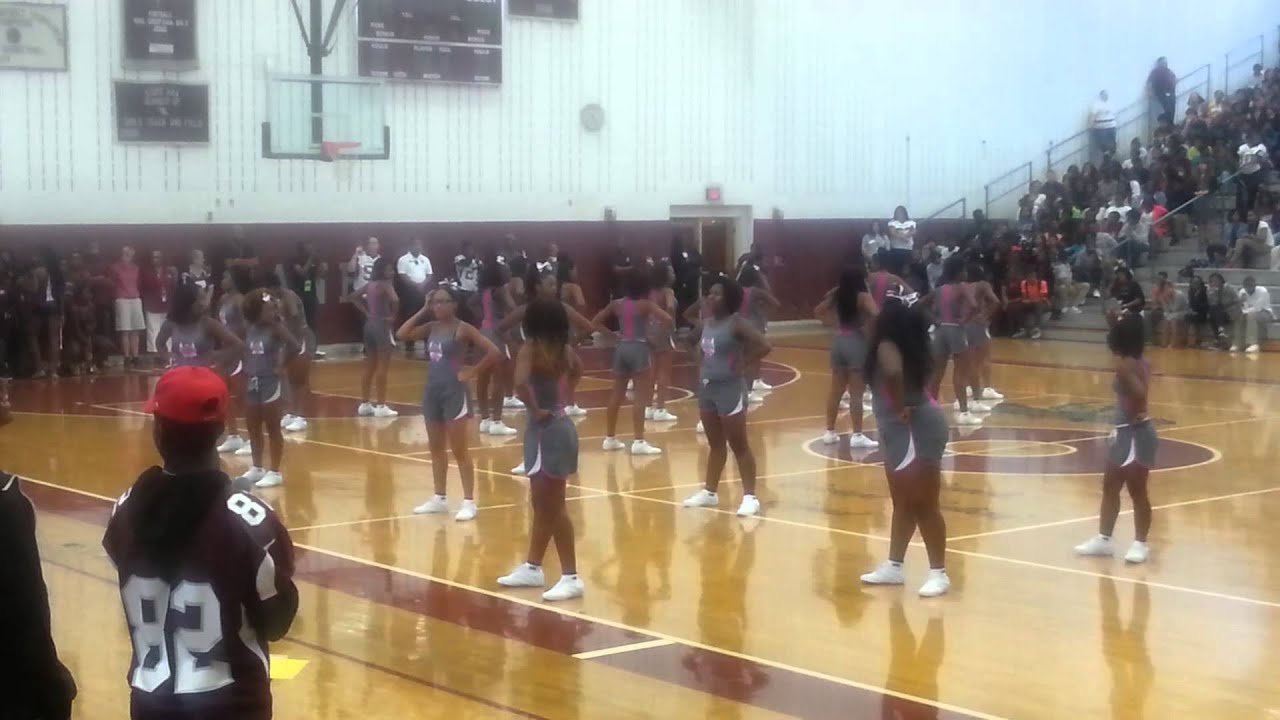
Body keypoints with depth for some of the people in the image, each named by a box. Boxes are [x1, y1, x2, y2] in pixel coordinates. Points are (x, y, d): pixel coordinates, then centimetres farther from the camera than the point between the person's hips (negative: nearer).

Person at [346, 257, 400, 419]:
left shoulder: (369, 284, 10)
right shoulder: (386, 285, -13)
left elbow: (352, 297, 16)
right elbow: (395, 300, -30)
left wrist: (366, 312, 10)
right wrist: (393, 315, -13)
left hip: (370, 324, 8)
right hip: (382, 325, -8)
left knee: (370, 367, 14)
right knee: (382, 368, -3)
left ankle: (365, 404, 18)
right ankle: (381, 406, -2)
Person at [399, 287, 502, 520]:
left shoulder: (463, 329, -10)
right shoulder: (432, 327, 8)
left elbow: (493, 352, -16)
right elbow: (402, 335, 1)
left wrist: (471, 372, -13)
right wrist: (423, 311, 0)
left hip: (454, 391, -7)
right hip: (432, 390, 7)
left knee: (459, 450, -4)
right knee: (436, 448, 13)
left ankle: (469, 502, 1)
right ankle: (440, 498, 23)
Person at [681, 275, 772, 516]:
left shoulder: (737, 323, -14)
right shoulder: (706, 323, 9)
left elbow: (764, 346, -25)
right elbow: (691, 343, 28)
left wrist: (743, 365, -18)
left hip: (730, 388, -8)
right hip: (707, 387, 8)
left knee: (738, 445, -3)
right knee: (715, 444, 17)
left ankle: (750, 497, 1)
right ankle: (709, 492, 26)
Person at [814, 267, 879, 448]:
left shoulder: (837, 295, 7)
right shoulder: (862, 297, -11)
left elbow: (818, 312, 15)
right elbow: (875, 315, -27)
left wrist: (834, 323, 10)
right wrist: (868, 328, -10)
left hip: (839, 341, 6)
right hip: (856, 342, -6)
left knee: (836, 390, 13)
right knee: (856, 393, -3)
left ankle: (830, 432, 19)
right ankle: (857, 436, -1)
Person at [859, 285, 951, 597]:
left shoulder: (888, 345, -20)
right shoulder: (912, 341, 8)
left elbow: (893, 372, -40)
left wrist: (901, 408, -25)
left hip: (914, 430, -10)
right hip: (904, 430, 10)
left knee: (924, 505, -2)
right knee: (904, 503, 18)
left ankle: (939, 573, 6)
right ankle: (893, 566, 29)